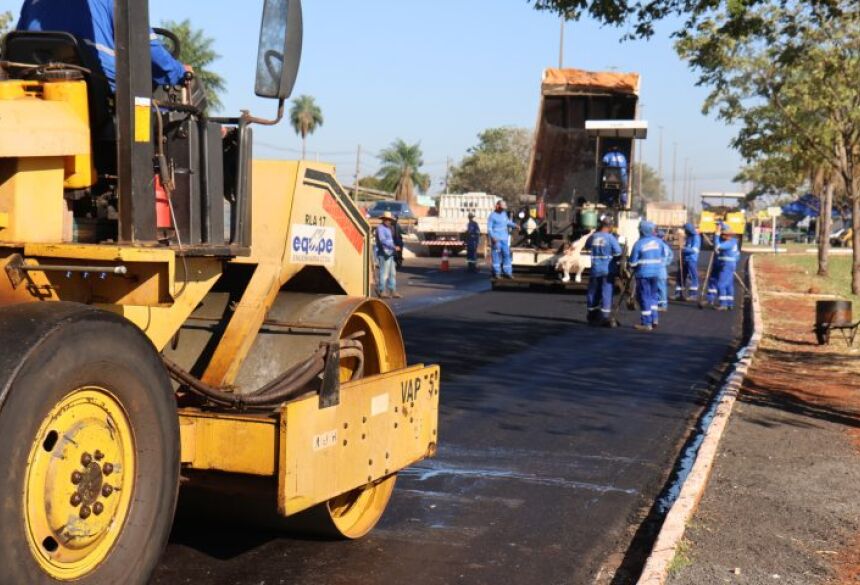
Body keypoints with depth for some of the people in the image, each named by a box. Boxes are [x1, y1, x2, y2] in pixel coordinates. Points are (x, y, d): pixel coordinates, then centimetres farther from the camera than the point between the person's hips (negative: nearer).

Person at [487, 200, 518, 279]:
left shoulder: (504, 213, 12)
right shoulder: (492, 216, -7)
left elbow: (508, 222, 27)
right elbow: (489, 228, -9)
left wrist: (514, 225, 10)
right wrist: (493, 237, -21)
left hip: (504, 239, 6)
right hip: (496, 239, -6)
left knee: (506, 254, 3)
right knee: (496, 255, -4)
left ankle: (507, 272, 7)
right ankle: (496, 272, 2)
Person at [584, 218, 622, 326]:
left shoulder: (593, 237, 1)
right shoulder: (611, 238, -11)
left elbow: (587, 246, 19)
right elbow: (618, 253, -11)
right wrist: (616, 260, 10)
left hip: (595, 269, 4)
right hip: (608, 270, -4)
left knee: (593, 292, 13)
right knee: (607, 293, 0)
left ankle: (592, 317, 21)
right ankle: (604, 317, -3)